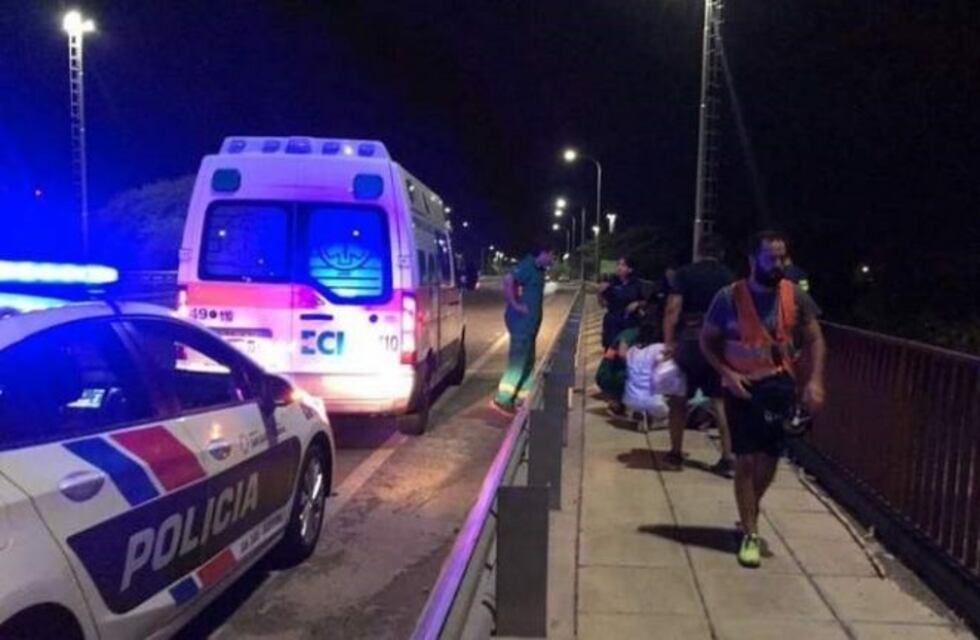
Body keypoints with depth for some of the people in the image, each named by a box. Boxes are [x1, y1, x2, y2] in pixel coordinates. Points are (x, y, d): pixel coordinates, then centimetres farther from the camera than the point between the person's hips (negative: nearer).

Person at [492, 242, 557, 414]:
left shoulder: (537, 269, 13)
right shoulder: (528, 266, -16)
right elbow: (508, 280, -31)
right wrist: (515, 305, -25)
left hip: (530, 321, 10)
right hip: (522, 320, -10)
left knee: (527, 361, 15)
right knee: (517, 361, -6)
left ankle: (522, 397, 24)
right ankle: (502, 398, 2)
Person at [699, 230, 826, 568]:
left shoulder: (796, 296, -6)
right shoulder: (729, 297, -13)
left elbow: (814, 340, 2)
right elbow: (707, 341, -3)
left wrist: (815, 380, -11)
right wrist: (727, 373, -17)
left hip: (780, 385, 3)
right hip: (742, 387, -3)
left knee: (770, 458, 13)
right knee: (746, 460, -2)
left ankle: (749, 514, 40)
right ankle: (750, 535, 10)